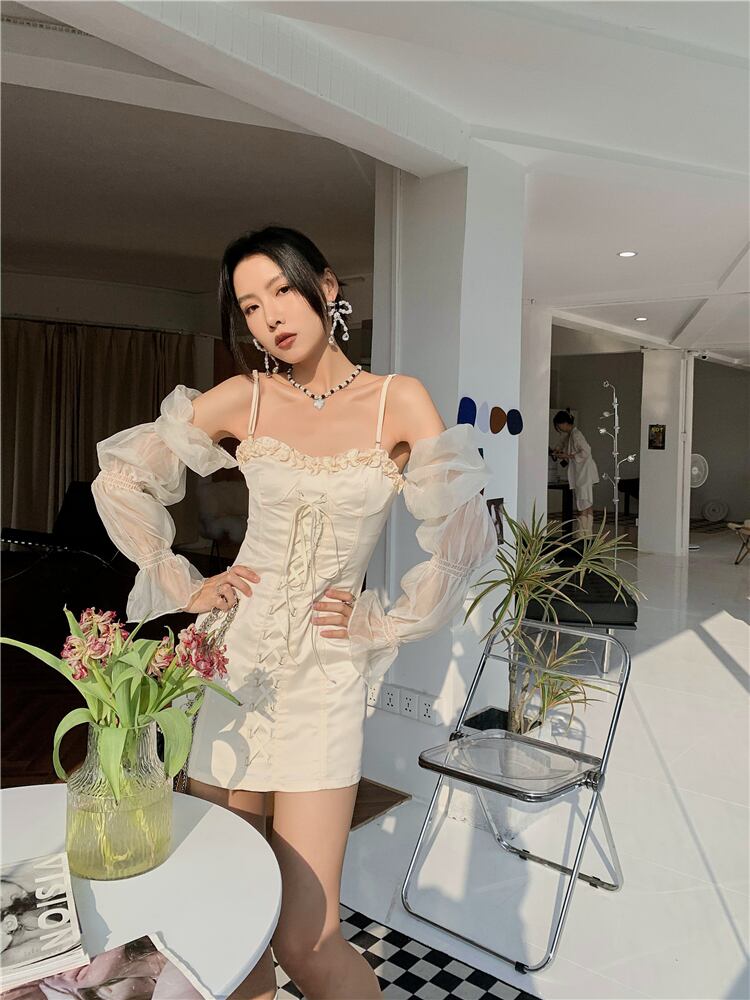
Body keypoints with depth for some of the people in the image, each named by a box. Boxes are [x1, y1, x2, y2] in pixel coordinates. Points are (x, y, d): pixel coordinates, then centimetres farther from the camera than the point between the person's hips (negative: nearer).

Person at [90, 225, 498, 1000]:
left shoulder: (400, 402, -4)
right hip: (232, 659, 3)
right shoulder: (242, 399, 0)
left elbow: (464, 538, -5)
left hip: (326, 674, -2)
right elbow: (120, 478, 8)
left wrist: (384, 625, -4)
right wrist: (182, 586, 4)